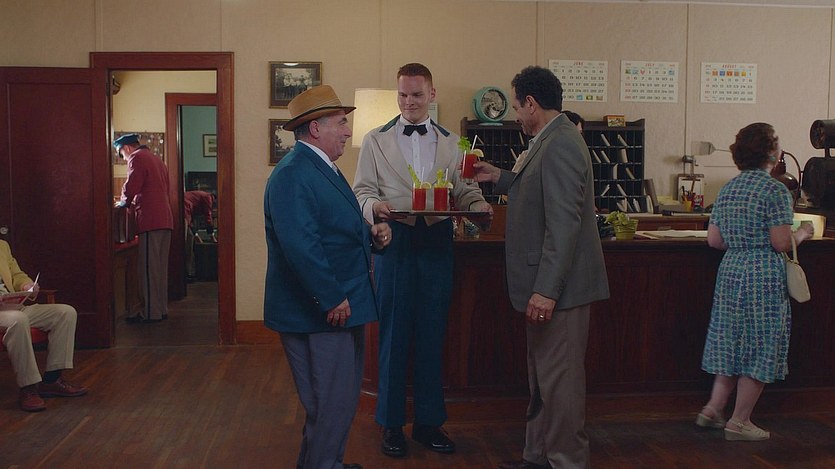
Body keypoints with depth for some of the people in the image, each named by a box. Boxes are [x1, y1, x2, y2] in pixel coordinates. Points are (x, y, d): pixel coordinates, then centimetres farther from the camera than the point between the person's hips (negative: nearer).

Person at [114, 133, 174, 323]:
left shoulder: (137, 158, -3)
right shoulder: (156, 159, 24)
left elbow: (131, 187, -13)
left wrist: (123, 202, 6)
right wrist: (133, 202, 25)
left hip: (150, 220, -9)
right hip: (165, 219, 9)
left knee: (148, 268, -6)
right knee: (161, 267, 11)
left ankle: (151, 313, -5)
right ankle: (162, 309, 15)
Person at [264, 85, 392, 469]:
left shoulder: (323, 169, 17)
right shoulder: (293, 174, -18)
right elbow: (300, 244, -28)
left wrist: (371, 233, 5)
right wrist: (332, 299, -25)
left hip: (342, 307, 11)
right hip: (318, 315, -11)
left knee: (343, 399, 20)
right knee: (332, 404, -2)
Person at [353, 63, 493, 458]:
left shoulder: (451, 143, 12)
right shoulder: (376, 140, 8)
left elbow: (465, 190, 6)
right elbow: (362, 190, 4)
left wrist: (480, 207, -15)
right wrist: (373, 205, -18)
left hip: (437, 242, 2)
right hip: (395, 242, -1)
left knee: (432, 334, 8)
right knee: (394, 333, 3)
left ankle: (428, 422, 21)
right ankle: (391, 423, 17)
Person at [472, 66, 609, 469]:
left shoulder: (559, 145, -19)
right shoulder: (552, 140, 13)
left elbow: (563, 223, -24)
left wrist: (546, 290, -25)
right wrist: (501, 178, 23)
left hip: (559, 286, -11)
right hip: (548, 284, 11)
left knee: (559, 379, 0)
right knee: (543, 377, 19)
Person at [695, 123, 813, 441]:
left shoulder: (727, 189, 8)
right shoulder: (775, 191, -12)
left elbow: (714, 240, 8)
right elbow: (781, 244, -15)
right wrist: (801, 235, 4)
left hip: (730, 271, 7)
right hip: (764, 276, -7)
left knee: (733, 343, 16)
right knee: (761, 347, 3)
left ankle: (713, 409, 17)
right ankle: (740, 422, 9)